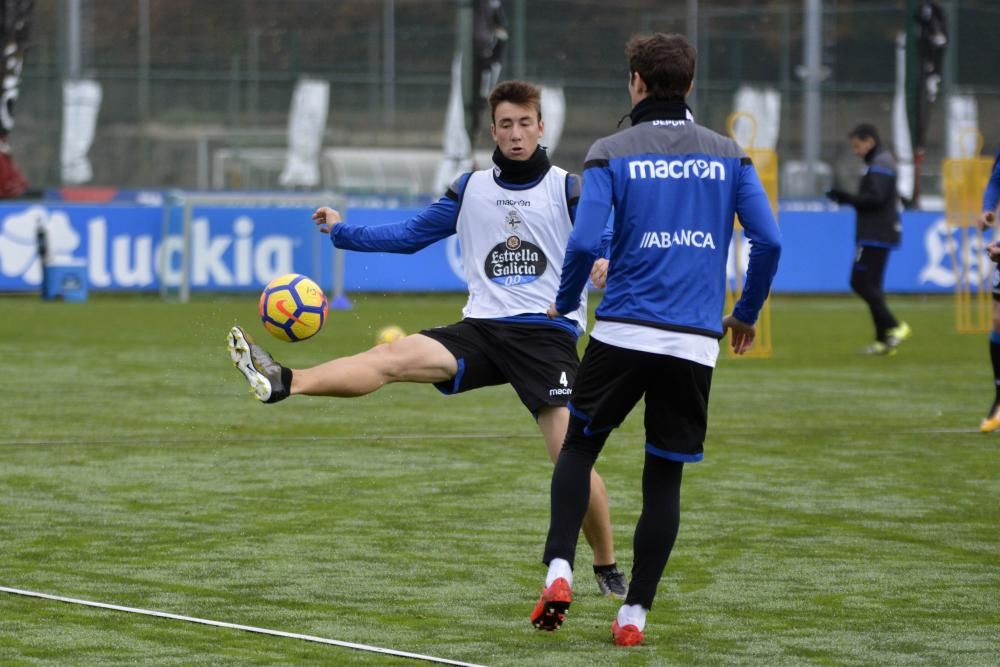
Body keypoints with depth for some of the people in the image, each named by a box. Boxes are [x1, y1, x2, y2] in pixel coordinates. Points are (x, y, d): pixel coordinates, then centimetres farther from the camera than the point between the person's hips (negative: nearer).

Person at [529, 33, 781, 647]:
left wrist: (565, 303, 9)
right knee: (664, 477, 9)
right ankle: (634, 614, 7)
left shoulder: (611, 154, 0)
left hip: (623, 333, -2)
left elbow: (585, 243, -10)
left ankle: (559, 571, -2)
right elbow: (769, 241, 1)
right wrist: (747, 314, 15)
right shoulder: (728, 155, 7)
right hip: (695, 343, 2)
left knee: (579, 446, 16)